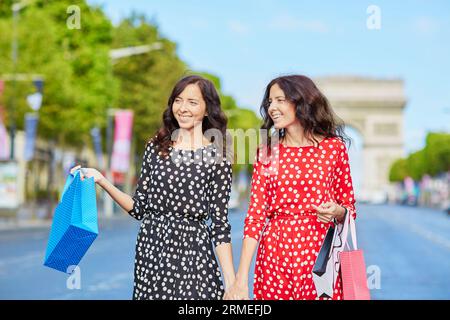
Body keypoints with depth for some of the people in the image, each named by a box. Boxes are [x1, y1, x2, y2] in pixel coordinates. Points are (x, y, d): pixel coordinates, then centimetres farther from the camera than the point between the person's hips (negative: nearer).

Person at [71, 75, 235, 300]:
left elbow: (220, 224, -3)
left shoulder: (217, 157, -3)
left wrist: (231, 284, -8)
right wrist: (101, 180, -1)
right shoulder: (156, 147, 7)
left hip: (192, 252, -3)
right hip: (150, 249, 3)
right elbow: (139, 208, 9)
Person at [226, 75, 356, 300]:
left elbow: (349, 209, 8)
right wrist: (241, 278, -9)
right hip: (275, 254, 1)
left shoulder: (333, 147, 1)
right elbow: (255, 215, -2)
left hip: (320, 251, -1)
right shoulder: (266, 152, 4)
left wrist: (337, 211, -16)